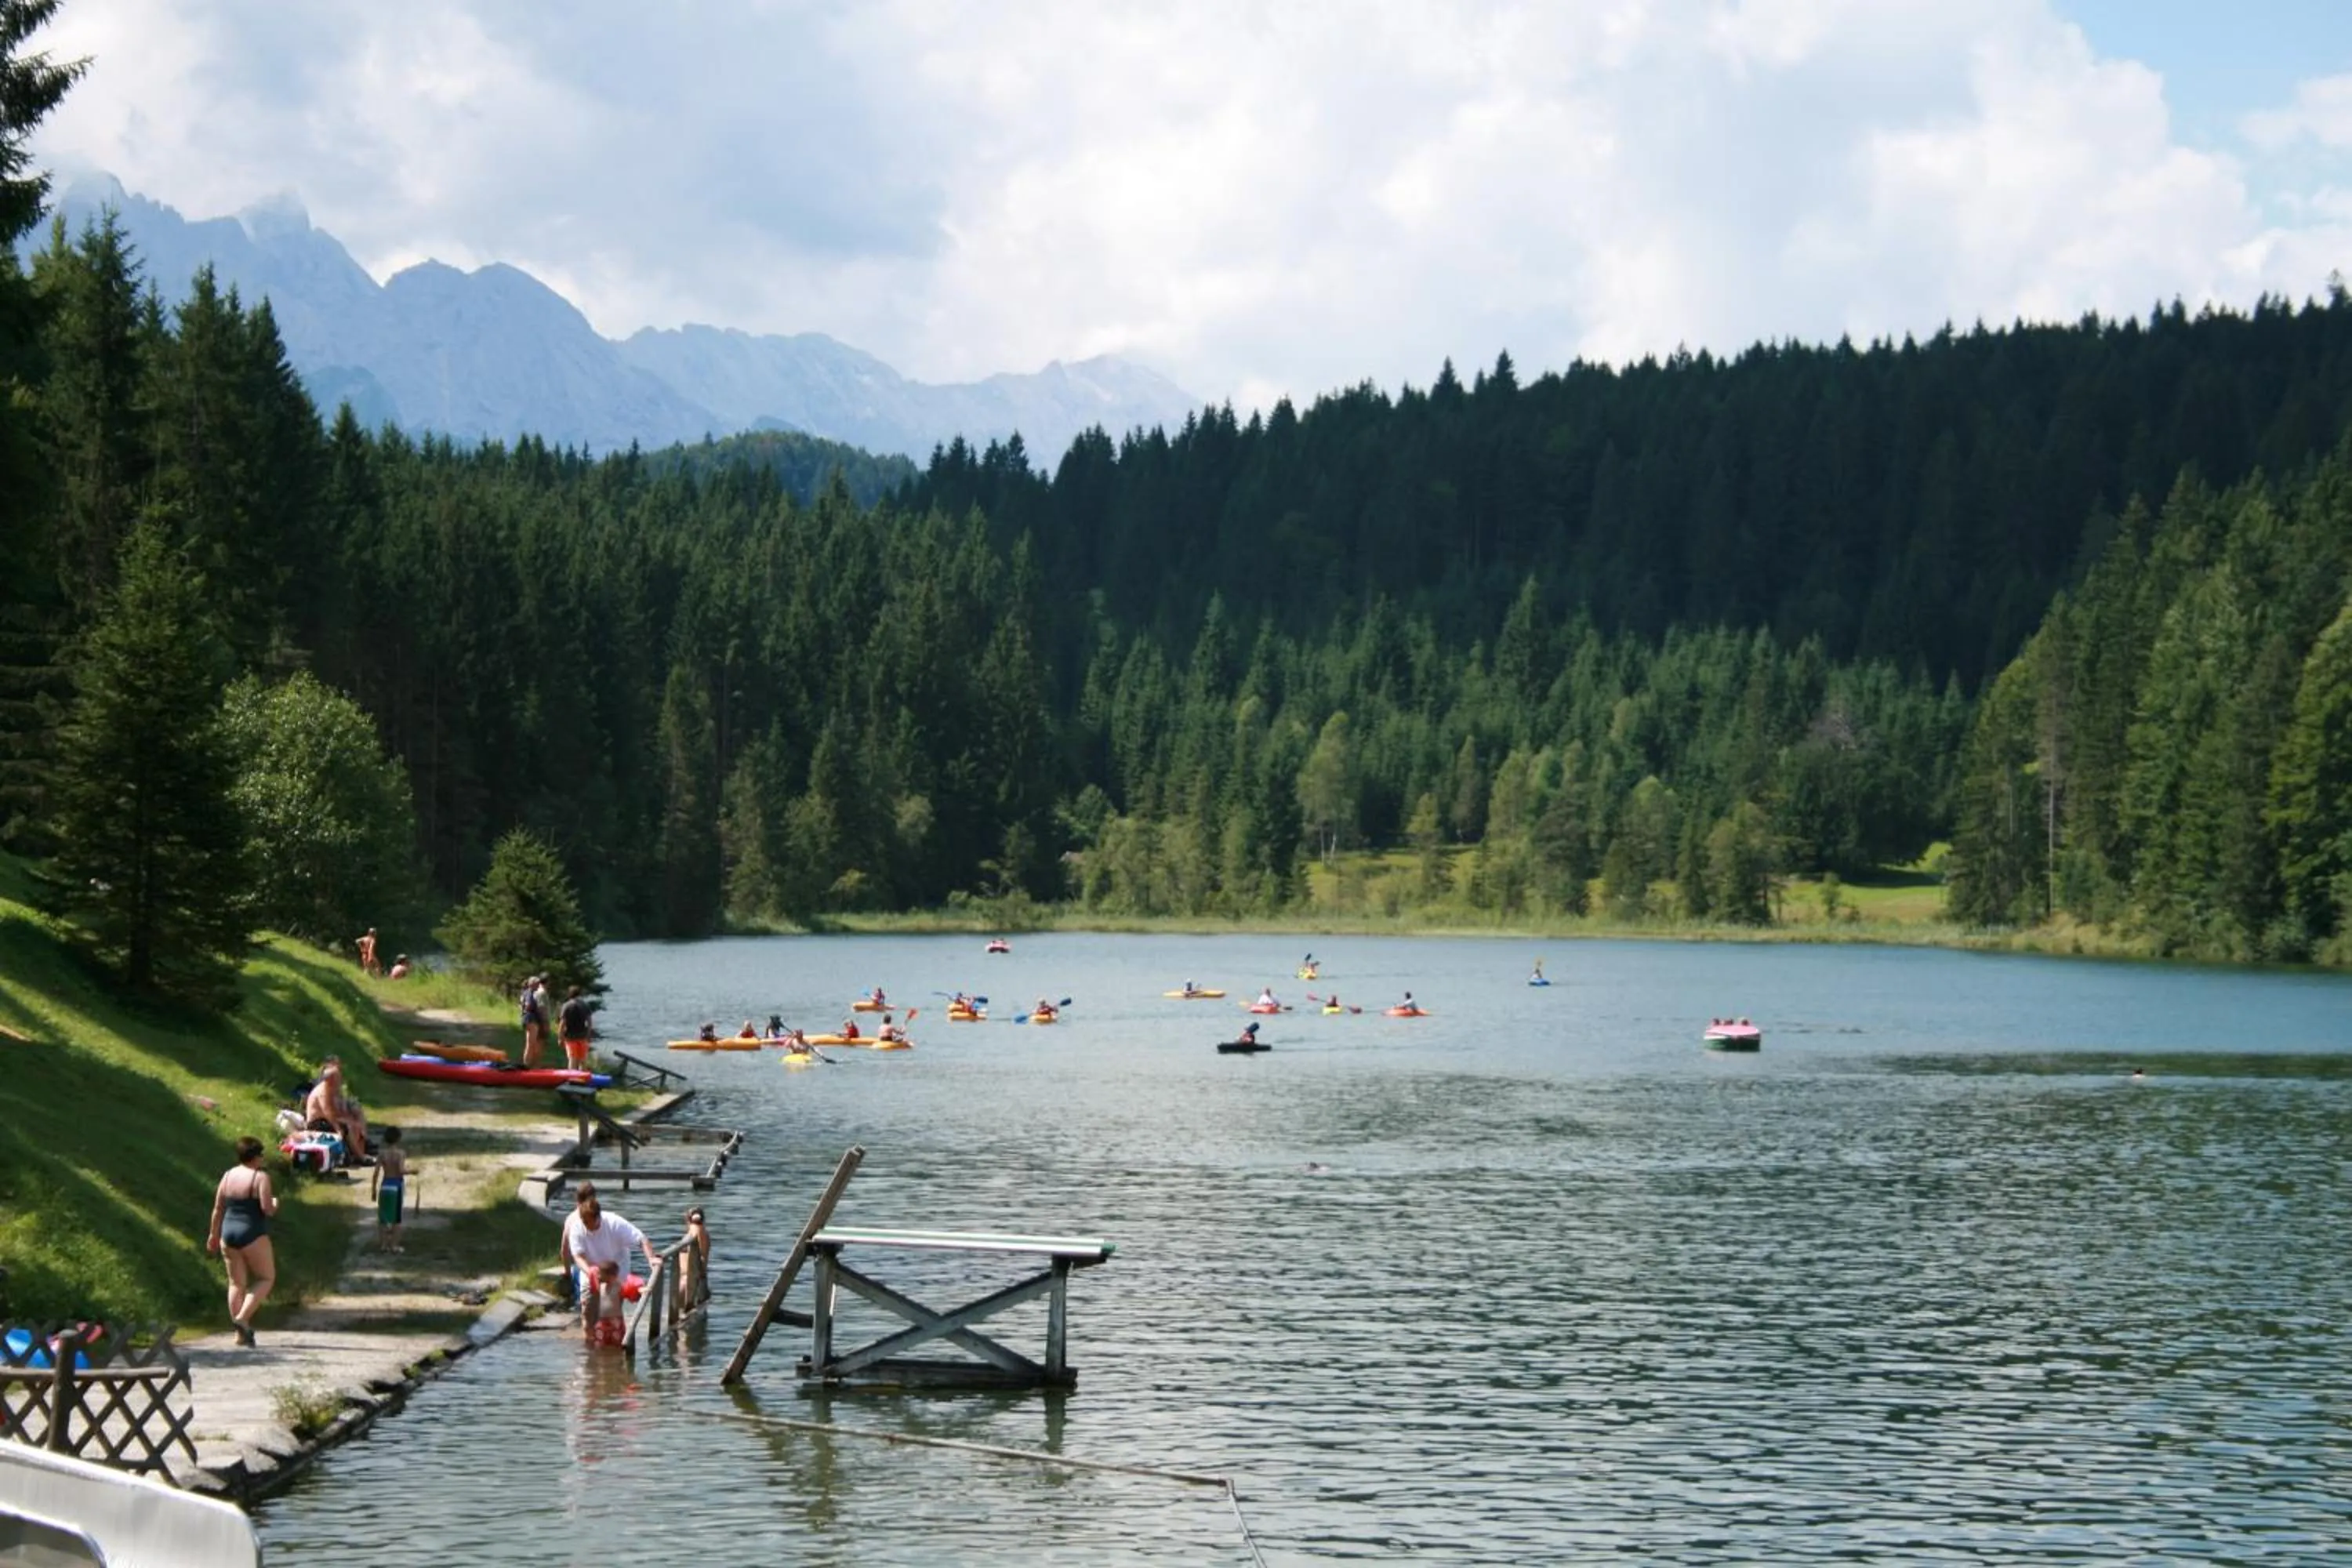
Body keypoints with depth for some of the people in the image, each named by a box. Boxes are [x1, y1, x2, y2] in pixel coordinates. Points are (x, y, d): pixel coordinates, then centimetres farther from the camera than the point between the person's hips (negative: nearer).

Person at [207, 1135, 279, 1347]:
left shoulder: (228, 1175, 5)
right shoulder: (260, 1177, -12)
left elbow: (218, 1208, 8)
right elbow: (267, 1209, -18)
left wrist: (214, 1234, 17)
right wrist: (275, 1204, 5)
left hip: (228, 1234, 6)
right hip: (252, 1235, -6)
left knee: (237, 1282, 11)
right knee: (266, 1277, 9)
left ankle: (241, 1334, 11)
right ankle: (242, 1318, -8)